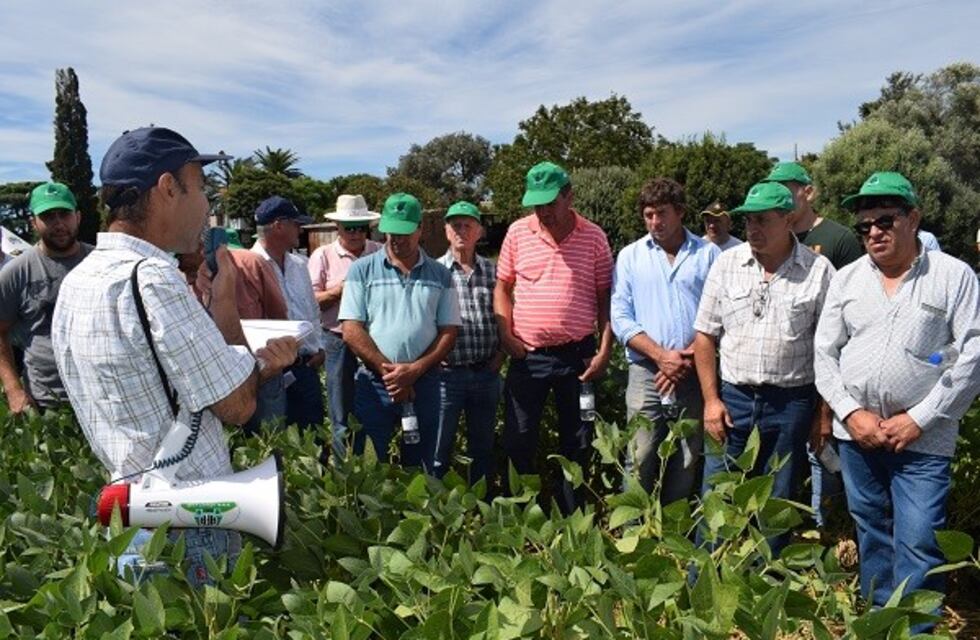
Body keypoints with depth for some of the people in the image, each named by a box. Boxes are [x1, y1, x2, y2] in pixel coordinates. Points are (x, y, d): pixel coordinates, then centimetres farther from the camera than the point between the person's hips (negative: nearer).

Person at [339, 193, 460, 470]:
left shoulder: (440, 275, 6)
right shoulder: (362, 270, 1)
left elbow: (449, 332, 3)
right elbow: (352, 332, -5)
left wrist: (415, 370, -11)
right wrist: (389, 371, -11)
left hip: (424, 383, 2)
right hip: (373, 384, -1)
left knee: (421, 471, 12)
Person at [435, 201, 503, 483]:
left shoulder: (492, 271, 7)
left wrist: (501, 355, 2)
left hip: (487, 373, 3)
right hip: (447, 373, -3)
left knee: (483, 449, 15)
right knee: (439, 450, 5)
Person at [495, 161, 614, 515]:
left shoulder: (594, 237, 0)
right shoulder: (517, 232, 2)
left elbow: (604, 297, 3)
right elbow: (502, 287, 10)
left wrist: (605, 350, -4)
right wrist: (506, 335, -2)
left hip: (578, 354, 0)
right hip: (527, 354, 1)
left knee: (577, 444, 9)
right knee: (517, 443, 6)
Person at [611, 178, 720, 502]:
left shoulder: (709, 253, 5)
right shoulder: (630, 256, 7)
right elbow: (621, 318, 1)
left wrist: (689, 357, -12)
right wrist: (661, 356, -11)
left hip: (695, 376, 0)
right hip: (646, 375, 0)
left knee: (687, 465, 9)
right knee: (641, 463, -1)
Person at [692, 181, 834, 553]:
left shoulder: (818, 271, -3)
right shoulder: (726, 264, 2)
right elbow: (705, 336, 5)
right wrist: (711, 400, -1)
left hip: (791, 403, -1)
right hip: (732, 397, 2)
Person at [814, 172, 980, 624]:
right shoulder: (846, 279, 6)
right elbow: (824, 353, 6)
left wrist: (919, 419, -12)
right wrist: (852, 412, -7)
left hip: (923, 438, -3)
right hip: (856, 431, 4)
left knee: (917, 543, -6)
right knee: (871, 532, 15)